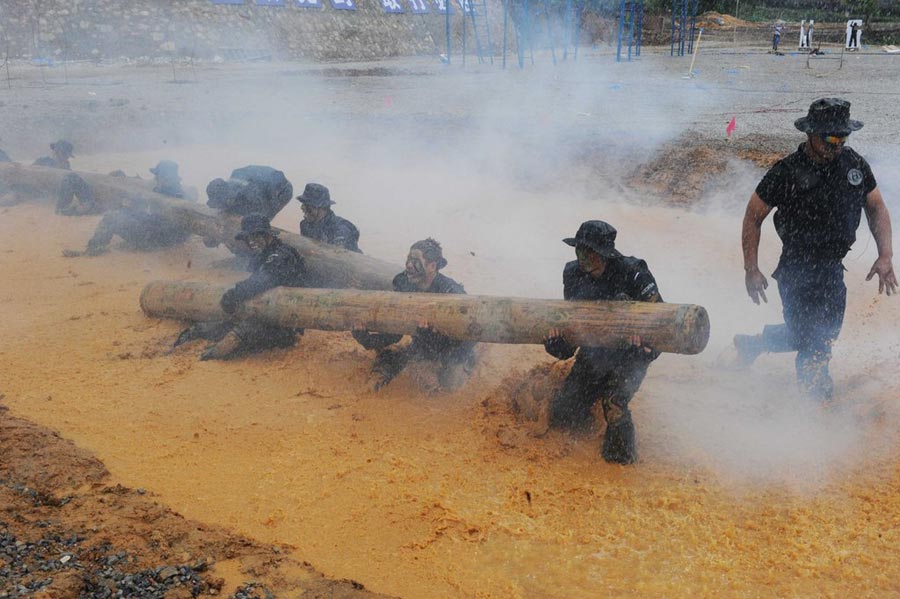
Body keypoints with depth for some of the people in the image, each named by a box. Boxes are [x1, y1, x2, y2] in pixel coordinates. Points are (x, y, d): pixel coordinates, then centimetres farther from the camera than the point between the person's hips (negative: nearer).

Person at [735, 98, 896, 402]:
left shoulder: (855, 165, 0)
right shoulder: (787, 172, -15)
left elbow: (876, 208, 9)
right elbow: (753, 217, -7)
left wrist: (885, 255, -3)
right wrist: (751, 269, -11)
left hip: (832, 269, 6)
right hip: (797, 271, -6)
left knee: (825, 334, 19)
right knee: (814, 347, -4)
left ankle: (752, 344, 38)